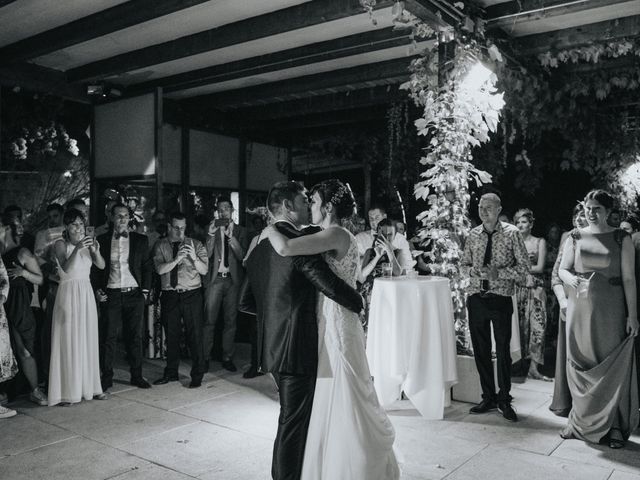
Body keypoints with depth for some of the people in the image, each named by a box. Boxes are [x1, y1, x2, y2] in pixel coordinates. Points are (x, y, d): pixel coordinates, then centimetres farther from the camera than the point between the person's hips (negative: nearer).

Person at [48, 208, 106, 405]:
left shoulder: (87, 243, 10)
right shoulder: (61, 244, -2)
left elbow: (102, 265, -3)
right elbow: (66, 268, -18)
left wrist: (95, 251, -22)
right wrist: (77, 249, -31)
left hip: (87, 294, 4)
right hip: (69, 294, -4)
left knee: (88, 340, 7)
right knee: (70, 341, -3)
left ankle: (89, 386, 15)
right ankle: (69, 391, 3)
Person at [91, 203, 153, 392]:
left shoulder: (140, 240, 7)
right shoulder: (102, 240, 7)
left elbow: (147, 266, 8)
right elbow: (95, 267, 10)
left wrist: (145, 290, 0)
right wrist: (97, 290, -1)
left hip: (134, 294, 1)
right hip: (111, 295, 0)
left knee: (135, 337, 6)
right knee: (108, 337, 1)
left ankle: (137, 376, 16)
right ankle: (106, 378, 11)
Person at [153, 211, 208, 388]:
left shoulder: (195, 244, 1)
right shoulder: (161, 245, 4)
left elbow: (204, 270, -7)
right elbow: (160, 269, -10)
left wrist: (194, 257, -25)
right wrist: (176, 259, -24)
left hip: (191, 295, -2)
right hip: (169, 295, 2)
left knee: (195, 335, -1)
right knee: (171, 335, 13)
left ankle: (197, 375, 11)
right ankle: (171, 373, 29)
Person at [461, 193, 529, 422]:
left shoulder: (511, 233, -3)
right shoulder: (473, 234, 8)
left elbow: (524, 267, -4)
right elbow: (463, 265, 14)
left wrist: (499, 272, -17)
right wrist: (475, 270, -8)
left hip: (501, 298, -4)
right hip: (476, 297, 4)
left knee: (503, 350, 2)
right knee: (480, 349, 9)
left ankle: (504, 400, 18)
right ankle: (488, 398, 24)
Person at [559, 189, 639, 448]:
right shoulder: (575, 237, 6)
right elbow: (562, 270, 8)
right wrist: (571, 279, -16)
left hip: (611, 310, -2)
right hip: (580, 308, 2)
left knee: (613, 367, 4)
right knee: (581, 366, 8)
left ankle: (615, 427, 17)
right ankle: (582, 421, 22)